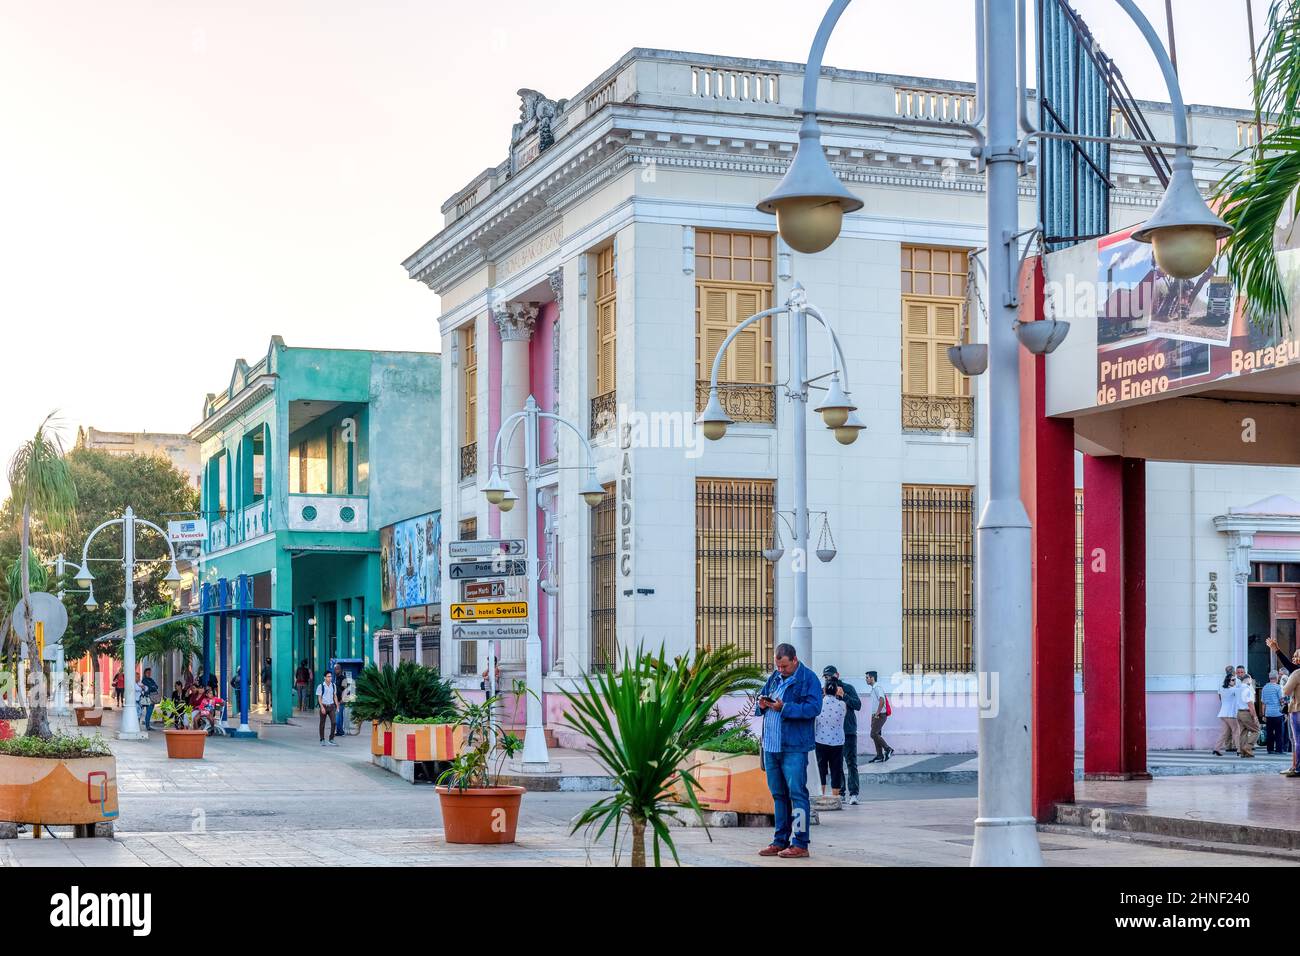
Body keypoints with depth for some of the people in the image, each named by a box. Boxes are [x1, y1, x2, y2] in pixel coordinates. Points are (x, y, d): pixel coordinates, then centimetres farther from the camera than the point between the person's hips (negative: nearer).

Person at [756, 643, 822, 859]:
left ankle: (800, 844, -4)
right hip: (771, 745, 7)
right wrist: (762, 704, -1)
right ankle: (781, 841, 20)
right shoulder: (775, 677, 16)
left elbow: (813, 708, -16)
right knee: (778, 794, 13)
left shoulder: (808, 679, -6)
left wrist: (784, 708, -22)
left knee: (796, 793, -6)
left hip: (794, 747, -7)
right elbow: (762, 696, 24)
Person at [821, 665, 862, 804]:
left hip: (848, 731, -3)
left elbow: (858, 705, -7)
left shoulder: (848, 688, 2)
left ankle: (853, 794, -8)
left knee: (851, 763, -6)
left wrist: (843, 696, -16)